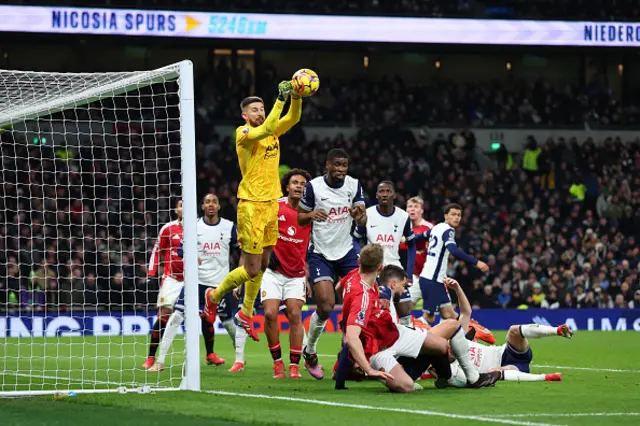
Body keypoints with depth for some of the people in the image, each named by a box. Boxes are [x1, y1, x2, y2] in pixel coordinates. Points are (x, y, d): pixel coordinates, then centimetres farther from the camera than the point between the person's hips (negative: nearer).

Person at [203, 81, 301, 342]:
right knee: (251, 270, -7)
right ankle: (213, 297, 16)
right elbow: (266, 130, -30)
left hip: (271, 203, 7)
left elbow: (293, 118, -1)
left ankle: (246, 314, 27)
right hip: (251, 205, -7)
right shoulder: (243, 133, -11)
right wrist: (281, 99, -31)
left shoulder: (273, 131, 10)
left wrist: (296, 96, -19)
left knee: (263, 265, 12)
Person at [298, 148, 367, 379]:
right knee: (325, 306, -13)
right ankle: (309, 351, 11)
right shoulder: (313, 186, -9)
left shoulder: (353, 185, 0)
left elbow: (363, 221, -1)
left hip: (346, 250, 4)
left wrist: (360, 215, -25)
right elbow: (300, 217, 1)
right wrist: (311, 215, -23)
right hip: (320, 253, -4)